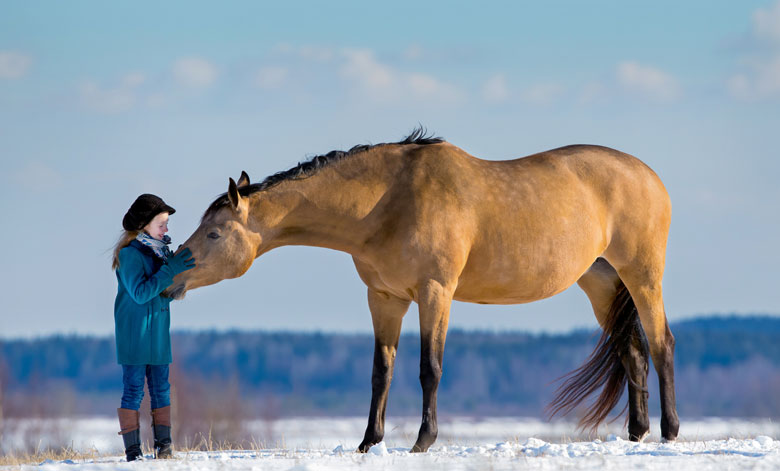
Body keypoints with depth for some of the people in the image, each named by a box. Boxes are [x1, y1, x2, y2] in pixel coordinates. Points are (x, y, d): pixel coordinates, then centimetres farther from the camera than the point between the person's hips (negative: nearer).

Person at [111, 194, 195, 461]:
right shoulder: (130, 253, -13)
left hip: (158, 330, 8)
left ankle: (163, 447, 8)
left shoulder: (160, 249, 10)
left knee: (161, 389, 6)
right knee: (134, 389, -6)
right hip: (134, 331, -8)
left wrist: (181, 269, -1)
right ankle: (133, 452, -5)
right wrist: (170, 271, -23)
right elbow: (140, 293, -22)